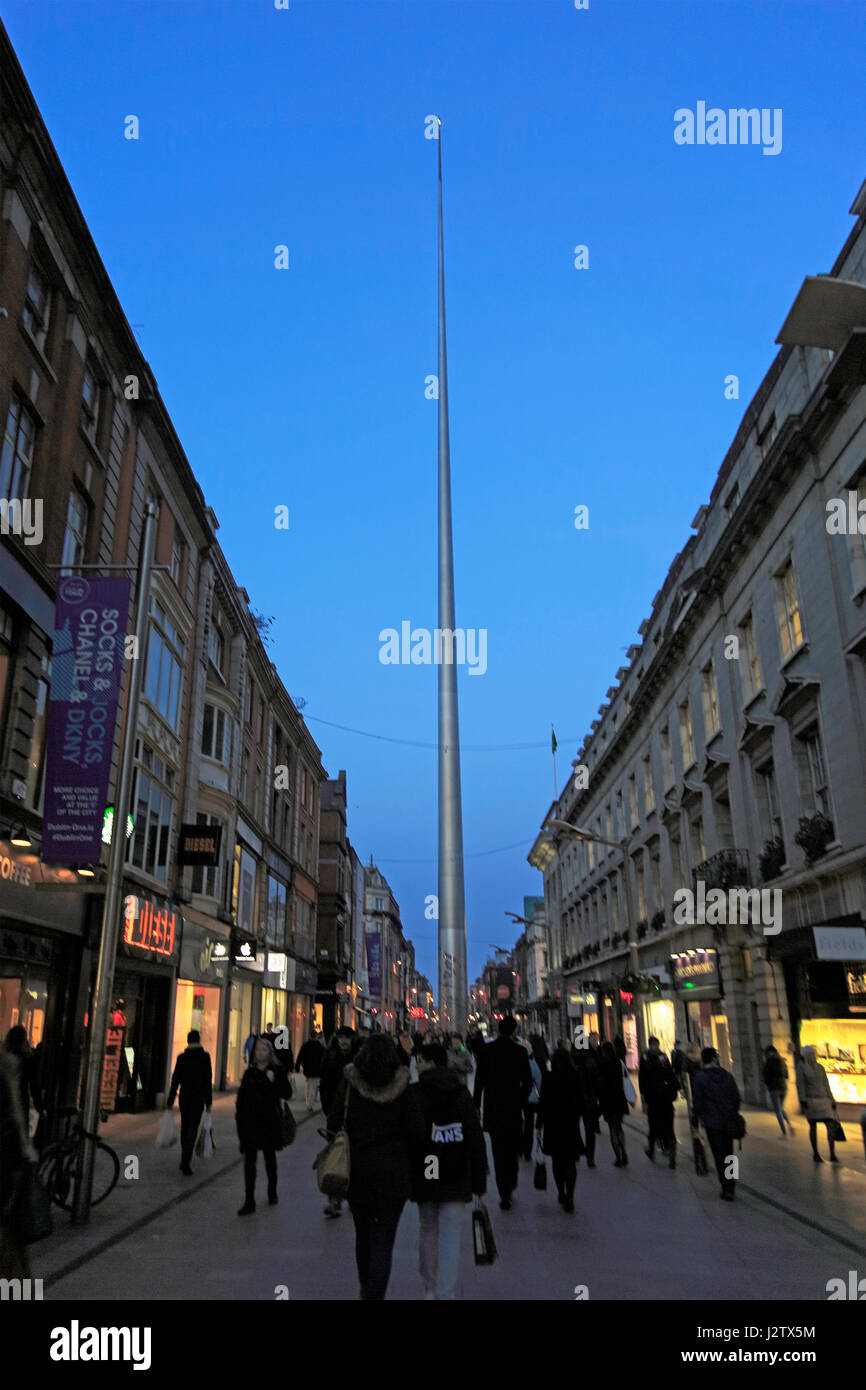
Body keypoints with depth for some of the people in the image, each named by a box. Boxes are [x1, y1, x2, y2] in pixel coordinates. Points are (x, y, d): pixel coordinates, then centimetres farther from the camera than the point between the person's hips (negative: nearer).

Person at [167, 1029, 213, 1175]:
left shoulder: (181, 1057, -2)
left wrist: (170, 1102, 7)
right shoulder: (205, 1056, -7)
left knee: (184, 1127, 18)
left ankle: (185, 1160, 28)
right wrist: (209, 1103, -3)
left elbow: (175, 1080, 0)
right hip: (198, 1097, -3)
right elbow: (208, 1081, -7)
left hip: (184, 1096, 3)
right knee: (193, 1128, 0)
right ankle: (186, 1162, -11)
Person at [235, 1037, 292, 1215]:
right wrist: (239, 1117, 4)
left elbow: (287, 1094, -8)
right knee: (249, 1159, -5)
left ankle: (272, 1192, 35)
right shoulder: (250, 1072, 5)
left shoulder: (277, 1071, -3)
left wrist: (274, 1082, -22)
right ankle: (249, 1201, -3)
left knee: (270, 1157, 14)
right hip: (249, 1120, 2)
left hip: (269, 1121, -1)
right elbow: (241, 1096, 10)